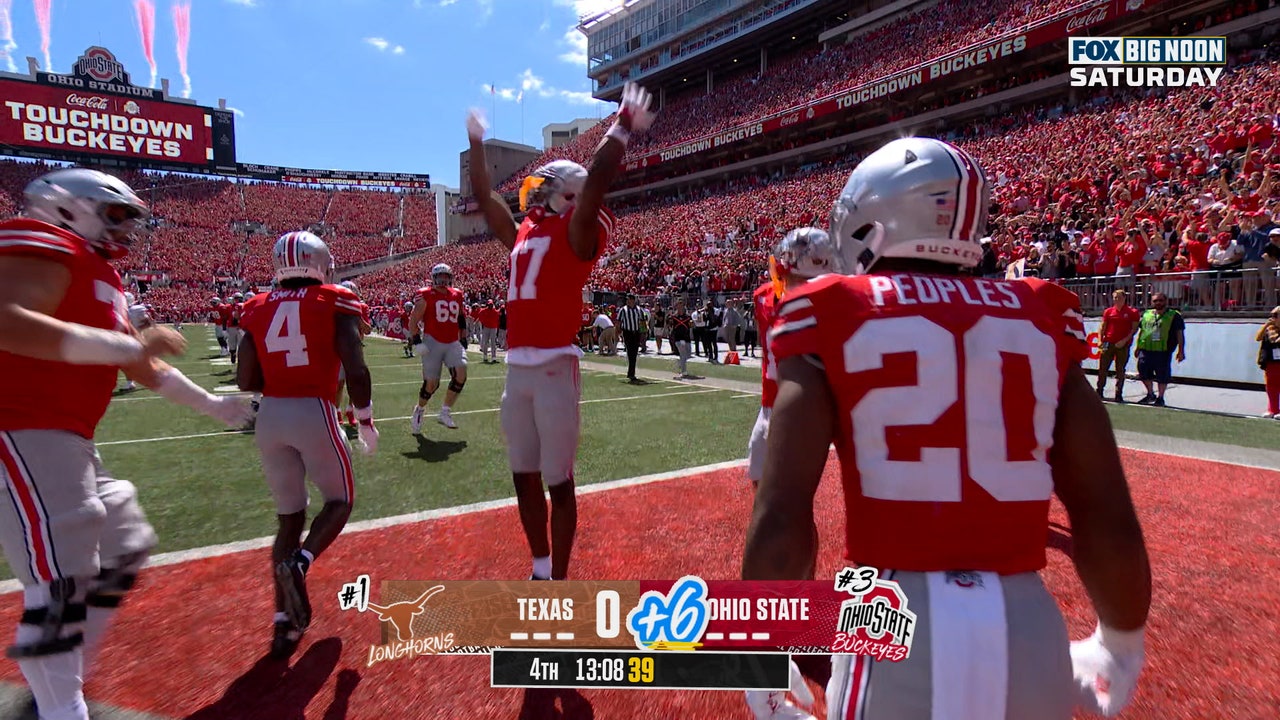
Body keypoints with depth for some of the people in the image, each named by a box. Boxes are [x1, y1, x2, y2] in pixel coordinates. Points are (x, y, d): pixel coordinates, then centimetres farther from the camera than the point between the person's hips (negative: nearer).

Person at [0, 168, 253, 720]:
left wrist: (212, 405, 32)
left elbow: (146, 370, 28)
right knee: (62, 581, -11)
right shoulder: (45, 248, -8)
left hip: (66, 441, 11)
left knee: (126, 551, 15)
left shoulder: (102, 279, 21)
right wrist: (127, 345, -25)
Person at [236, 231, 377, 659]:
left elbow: (246, 382, 4)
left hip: (269, 416, 4)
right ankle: (298, 563, -12)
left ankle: (284, 622, 15)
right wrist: (366, 421, 1)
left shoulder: (259, 309, 7)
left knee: (289, 516, 16)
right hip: (315, 413, -4)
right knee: (340, 500, 17)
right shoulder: (334, 303, -4)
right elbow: (356, 372, -11)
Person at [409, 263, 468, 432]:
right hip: (433, 342, -4)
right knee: (431, 383, -1)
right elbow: (413, 321, -4)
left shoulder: (457, 295, 12)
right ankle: (419, 410, 29)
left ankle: (445, 413, -4)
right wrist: (416, 340, -13)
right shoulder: (426, 296, -3)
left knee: (461, 373, -17)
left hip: (452, 343, 4)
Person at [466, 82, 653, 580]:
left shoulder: (575, 232, -1)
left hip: (555, 368, -7)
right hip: (517, 369, 8)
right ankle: (540, 571, 32)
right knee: (524, 478, 15)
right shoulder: (522, 232, 18)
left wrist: (622, 127, -15)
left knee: (558, 481, 1)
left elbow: (595, 183, -16)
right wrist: (477, 142, 37)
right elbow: (484, 195, 30)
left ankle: (559, 583, 13)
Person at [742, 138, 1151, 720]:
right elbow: (1108, 517, 4)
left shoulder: (834, 322, -4)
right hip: (1032, 632, 4)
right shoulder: (1039, 321, 5)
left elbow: (780, 518, -12)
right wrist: (1121, 647, 22)